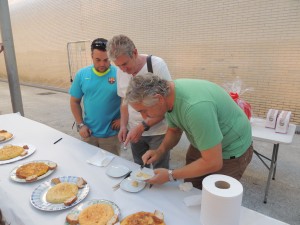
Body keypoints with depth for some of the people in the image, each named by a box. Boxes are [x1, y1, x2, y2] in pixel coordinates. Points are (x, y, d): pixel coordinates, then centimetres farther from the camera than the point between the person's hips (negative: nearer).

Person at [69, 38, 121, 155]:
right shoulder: (81, 74, -1)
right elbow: (74, 101, 6)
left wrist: (122, 119, -11)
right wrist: (80, 124, 1)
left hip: (111, 134, -3)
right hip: (88, 132, 3)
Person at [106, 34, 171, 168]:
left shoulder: (157, 65, -16)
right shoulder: (120, 71, -1)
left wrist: (142, 126, -21)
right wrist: (123, 126, 0)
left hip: (158, 131, -4)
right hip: (135, 131, 4)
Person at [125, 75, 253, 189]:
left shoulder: (195, 107, -39)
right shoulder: (167, 94, -13)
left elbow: (213, 163, -31)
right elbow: (174, 130, 5)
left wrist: (170, 175, -22)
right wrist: (159, 151, -12)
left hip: (231, 150, -6)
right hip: (202, 144, 7)